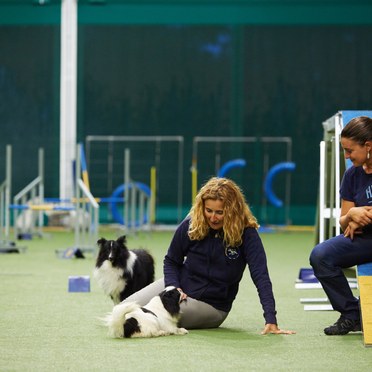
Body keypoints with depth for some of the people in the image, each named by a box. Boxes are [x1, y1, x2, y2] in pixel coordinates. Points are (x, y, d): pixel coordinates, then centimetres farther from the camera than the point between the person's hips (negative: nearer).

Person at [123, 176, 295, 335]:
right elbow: (171, 261, 4)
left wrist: (271, 321, -34)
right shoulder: (191, 224, -11)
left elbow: (261, 276, -26)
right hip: (181, 287, 4)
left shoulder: (246, 233, -20)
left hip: (210, 304, -4)